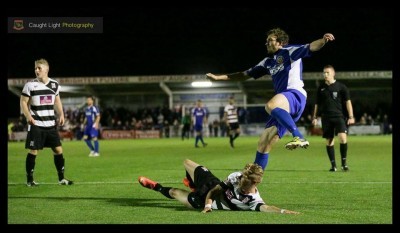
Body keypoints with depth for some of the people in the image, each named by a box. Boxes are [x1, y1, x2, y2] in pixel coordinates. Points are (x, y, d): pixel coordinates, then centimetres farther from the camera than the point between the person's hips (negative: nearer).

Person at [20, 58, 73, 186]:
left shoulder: (54, 84, 7)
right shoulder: (30, 85, -5)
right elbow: (23, 102, -3)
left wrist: (61, 114, 6)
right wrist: (28, 116, -18)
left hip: (51, 124, 4)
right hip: (36, 125, -4)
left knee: (58, 149, 2)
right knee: (33, 151, -2)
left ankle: (61, 178, 12)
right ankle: (29, 179, 8)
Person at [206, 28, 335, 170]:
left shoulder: (289, 52, 5)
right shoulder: (268, 62, 26)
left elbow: (310, 47, -13)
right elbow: (245, 75, 33)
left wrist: (323, 40, -36)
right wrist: (218, 77, 32)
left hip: (295, 95, -8)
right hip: (283, 107, 8)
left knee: (270, 105, -40)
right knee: (263, 144, 5)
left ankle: (299, 137, -43)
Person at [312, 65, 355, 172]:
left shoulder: (341, 87, 1)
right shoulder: (321, 88, 11)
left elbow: (348, 102, -1)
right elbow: (317, 103, 20)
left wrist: (351, 116, -9)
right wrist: (315, 117, 16)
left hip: (339, 116, -3)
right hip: (326, 118, 3)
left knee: (343, 137, -21)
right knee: (329, 141, 1)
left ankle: (344, 162, -9)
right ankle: (333, 165, 8)